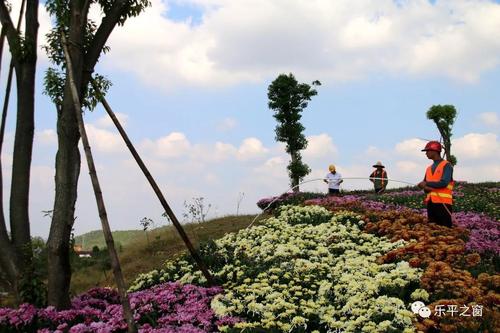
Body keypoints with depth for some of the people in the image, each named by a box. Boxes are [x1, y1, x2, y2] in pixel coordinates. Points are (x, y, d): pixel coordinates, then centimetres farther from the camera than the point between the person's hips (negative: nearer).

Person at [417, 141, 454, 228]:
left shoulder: (446, 165, 0)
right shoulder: (429, 168, 19)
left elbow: (444, 183, -13)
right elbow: (424, 186, 15)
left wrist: (427, 184, -7)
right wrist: (428, 188, -9)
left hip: (443, 203, -6)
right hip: (431, 203, 6)